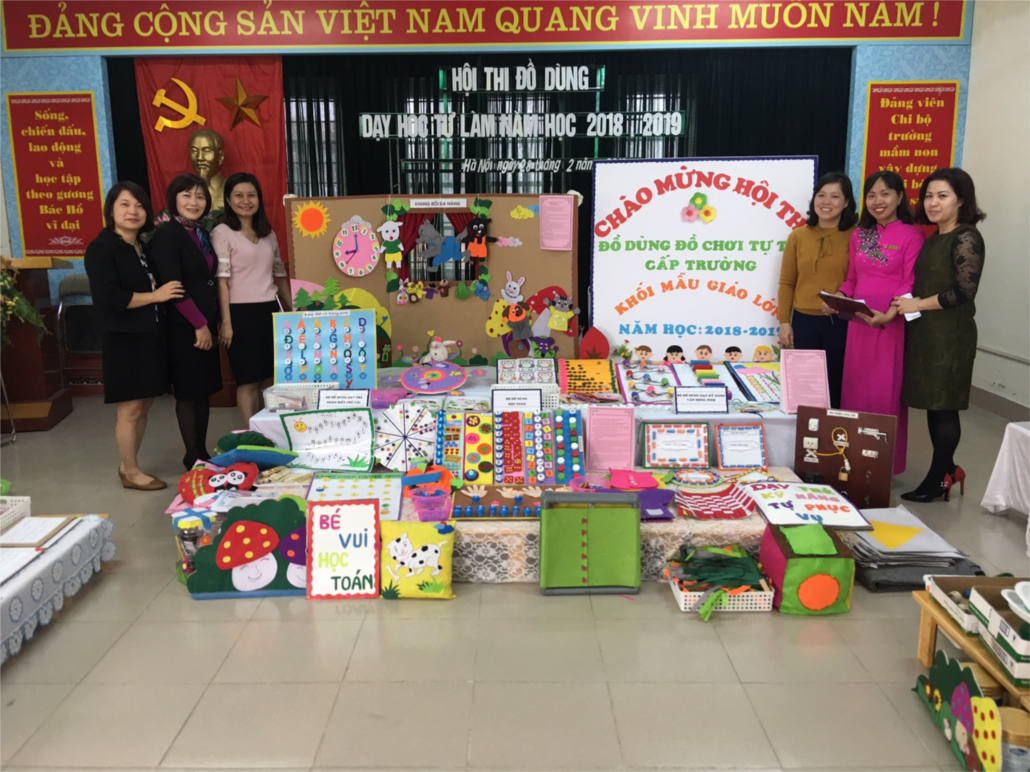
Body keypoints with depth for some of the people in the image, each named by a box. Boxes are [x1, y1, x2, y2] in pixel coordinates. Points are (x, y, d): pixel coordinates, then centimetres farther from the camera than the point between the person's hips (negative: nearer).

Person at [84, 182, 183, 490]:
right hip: (123, 339, -8)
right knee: (130, 409, -1)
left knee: (143, 406, 12)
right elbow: (109, 297, -20)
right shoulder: (101, 248, -10)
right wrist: (155, 295, -17)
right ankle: (131, 473, 11)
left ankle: (128, 465, 24)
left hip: (150, 336, 8)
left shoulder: (145, 247, 14)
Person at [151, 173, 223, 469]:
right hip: (184, 327, -8)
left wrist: (212, 322, 9)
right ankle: (192, 457, 11)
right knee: (188, 392, 1)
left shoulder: (201, 233, 12)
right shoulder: (167, 234, -12)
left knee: (205, 390, 12)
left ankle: (202, 452, 21)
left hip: (206, 323, 8)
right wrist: (199, 324, -17)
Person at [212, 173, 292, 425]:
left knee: (272, 379, 6)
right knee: (248, 381, -1)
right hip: (242, 313, -5)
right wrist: (226, 322, -15)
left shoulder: (268, 234, 14)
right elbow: (222, 280, -9)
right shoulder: (222, 233, -3)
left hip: (271, 310, 5)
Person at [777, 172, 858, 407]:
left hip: (842, 323, -2)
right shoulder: (798, 236, 5)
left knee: (835, 384, 7)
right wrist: (784, 321, 1)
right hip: (804, 321, 2)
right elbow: (786, 283, 6)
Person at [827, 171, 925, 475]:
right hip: (858, 322, 5)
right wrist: (838, 298, -4)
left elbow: (911, 284, -10)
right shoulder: (859, 234, 12)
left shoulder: (911, 235, -5)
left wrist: (888, 314, -25)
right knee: (855, 389, 10)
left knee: (885, 392, 0)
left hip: (892, 324, -5)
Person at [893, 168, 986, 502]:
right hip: (924, 332, 8)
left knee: (943, 407, 0)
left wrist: (918, 305, -13)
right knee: (932, 404, 12)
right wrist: (905, 304, 3)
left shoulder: (966, 238, -11)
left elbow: (964, 290, -18)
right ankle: (947, 470, 25)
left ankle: (938, 478, 10)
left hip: (950, 334, -8)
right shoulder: (933, 239, 14)